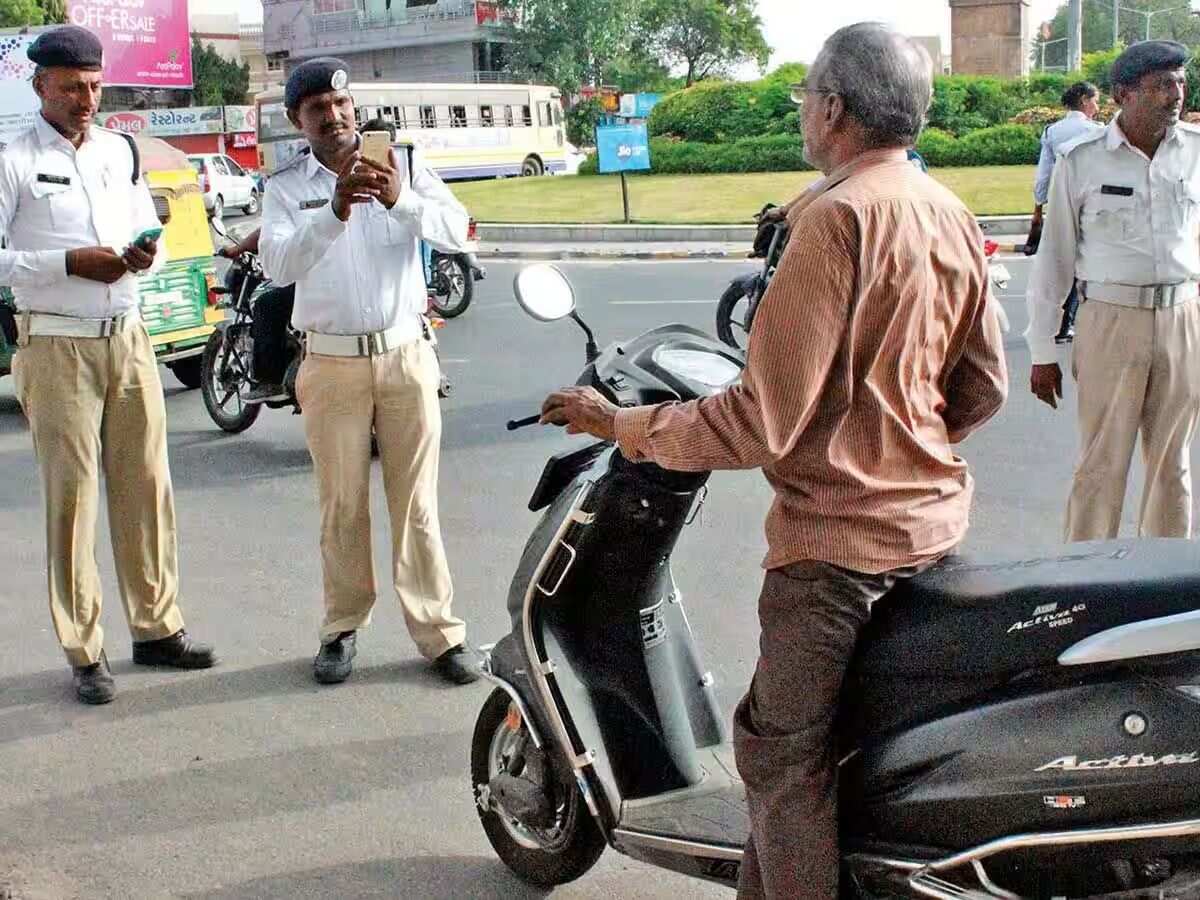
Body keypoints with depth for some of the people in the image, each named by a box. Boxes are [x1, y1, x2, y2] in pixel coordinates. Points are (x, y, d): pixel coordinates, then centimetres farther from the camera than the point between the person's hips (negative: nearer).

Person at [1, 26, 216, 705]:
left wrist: (147, 256, -4)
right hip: (57, 348, -5)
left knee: (147, 486, 8)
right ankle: (85, 652, 9)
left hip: (128, 338, 5)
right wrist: (69, 261, -17)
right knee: (72, 496, 0)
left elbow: (154, 237, 19)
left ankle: (157, 626, 21)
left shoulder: (120, 151, 12)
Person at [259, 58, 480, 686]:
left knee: (416, 503, 4)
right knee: (342, 508, 8)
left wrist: (402, 200, -31)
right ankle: (343, 629, 21)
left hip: (406, 354, 0)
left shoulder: (404, 165, 2)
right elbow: (278, 265, -16)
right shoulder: (286, 187, 1)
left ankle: (438, 632, 9)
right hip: (332, 363, 0)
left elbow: (456, 231, -12)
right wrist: (334, 211, -32)